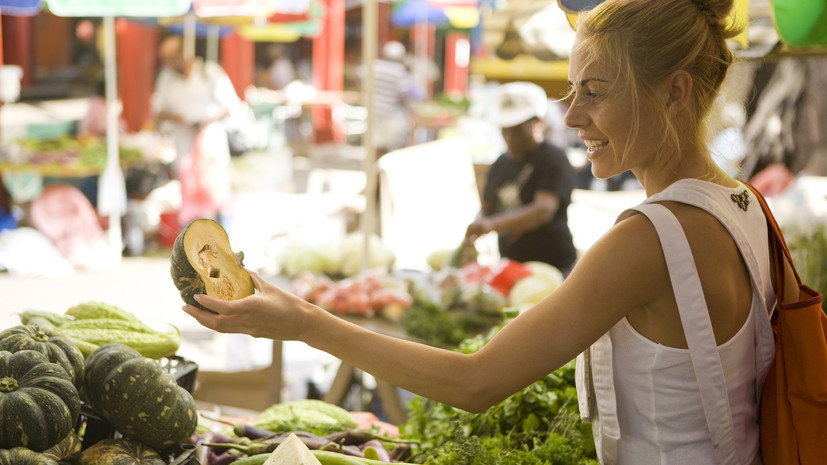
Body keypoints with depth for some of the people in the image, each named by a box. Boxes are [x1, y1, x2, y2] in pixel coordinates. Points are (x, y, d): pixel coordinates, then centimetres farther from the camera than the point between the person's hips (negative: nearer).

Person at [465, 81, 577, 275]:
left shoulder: (554, 159, -8)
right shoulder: (500, 164, 14)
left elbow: (544, 210, -22)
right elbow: (486, 209, 22)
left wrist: (493, 224, -34)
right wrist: (475, 230, -2)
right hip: (509, 265, 6)